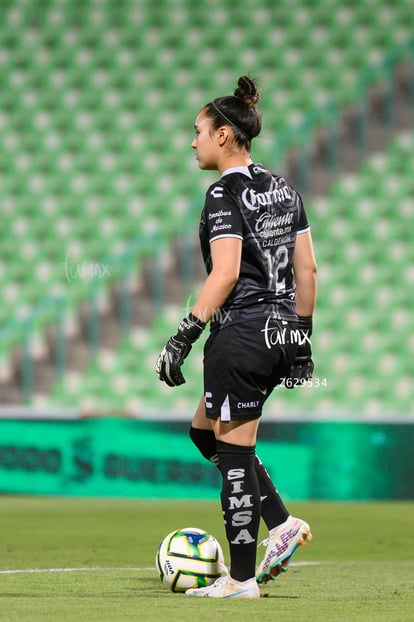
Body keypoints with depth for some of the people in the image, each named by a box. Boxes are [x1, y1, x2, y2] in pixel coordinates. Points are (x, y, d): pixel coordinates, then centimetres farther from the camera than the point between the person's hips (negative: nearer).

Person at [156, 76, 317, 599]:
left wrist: (182, 339, -19)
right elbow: (307, 268, 13)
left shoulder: (226, 194, -13)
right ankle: (282, 524, 14)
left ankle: (241, 579, 4)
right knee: (205, 431, 23)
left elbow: (224, 275, -20)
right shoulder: (283, 189, 12)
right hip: (281, 332, 9)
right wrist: (302, 336, 18)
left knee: (233, 454, -1)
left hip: (240, 336, -9)